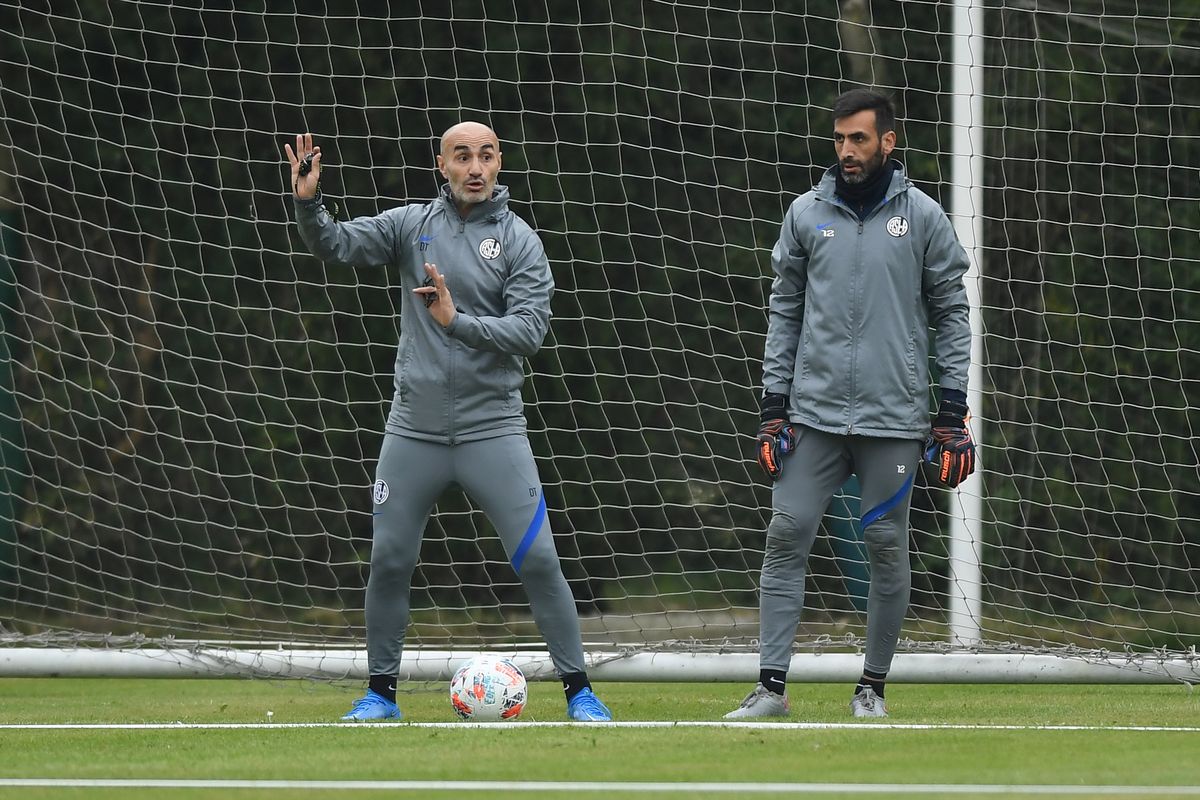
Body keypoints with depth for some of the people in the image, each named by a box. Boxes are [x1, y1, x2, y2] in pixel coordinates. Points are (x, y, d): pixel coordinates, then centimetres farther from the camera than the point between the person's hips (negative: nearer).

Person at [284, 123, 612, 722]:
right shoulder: (411, 225, 5)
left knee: (537, 559, -7)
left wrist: (457, 321, -24)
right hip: (414, 429, 2)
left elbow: (530, 330, -12)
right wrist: (308, 202, -22)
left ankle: (578, 689, 2)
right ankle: (381, 691, 18)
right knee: (388, 560, 4)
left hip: (492, 429, -2)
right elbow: (336, 245, -3)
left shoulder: (520, 241, -2)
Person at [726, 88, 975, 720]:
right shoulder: (807, 214, 7)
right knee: (787, 536, -5)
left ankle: (873, 686, 14)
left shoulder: (923, 217, 2)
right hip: (813, 411, 2)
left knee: (887, 547, 2)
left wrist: (953, 413, -2)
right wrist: (773, 407, 5)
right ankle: (771, 686, -3)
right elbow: (784, 312, 11)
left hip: (893, 417, -2)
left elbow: (950, 314, 4)